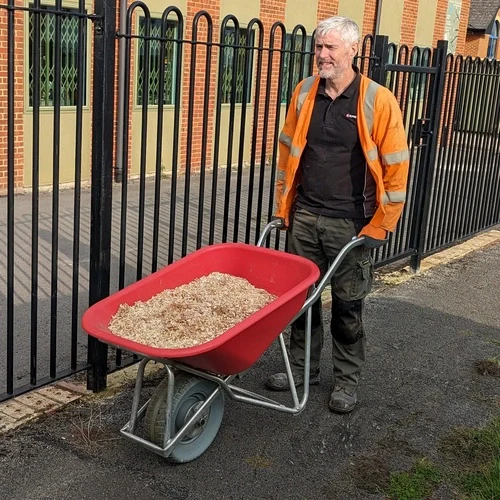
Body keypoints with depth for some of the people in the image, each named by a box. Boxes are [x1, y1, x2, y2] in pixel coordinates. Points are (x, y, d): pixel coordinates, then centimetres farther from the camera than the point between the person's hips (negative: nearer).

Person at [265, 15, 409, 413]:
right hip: (305, 217, 4)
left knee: (348, 304, 8)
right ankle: (302, 367, 30)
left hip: (351, 224, -4)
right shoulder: (304, 93, 3)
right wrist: (283, 207, 10)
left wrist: (380, 227, -10)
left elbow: (396, 168, -8)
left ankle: (347, 379, 24)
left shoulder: (378, 101, -10)